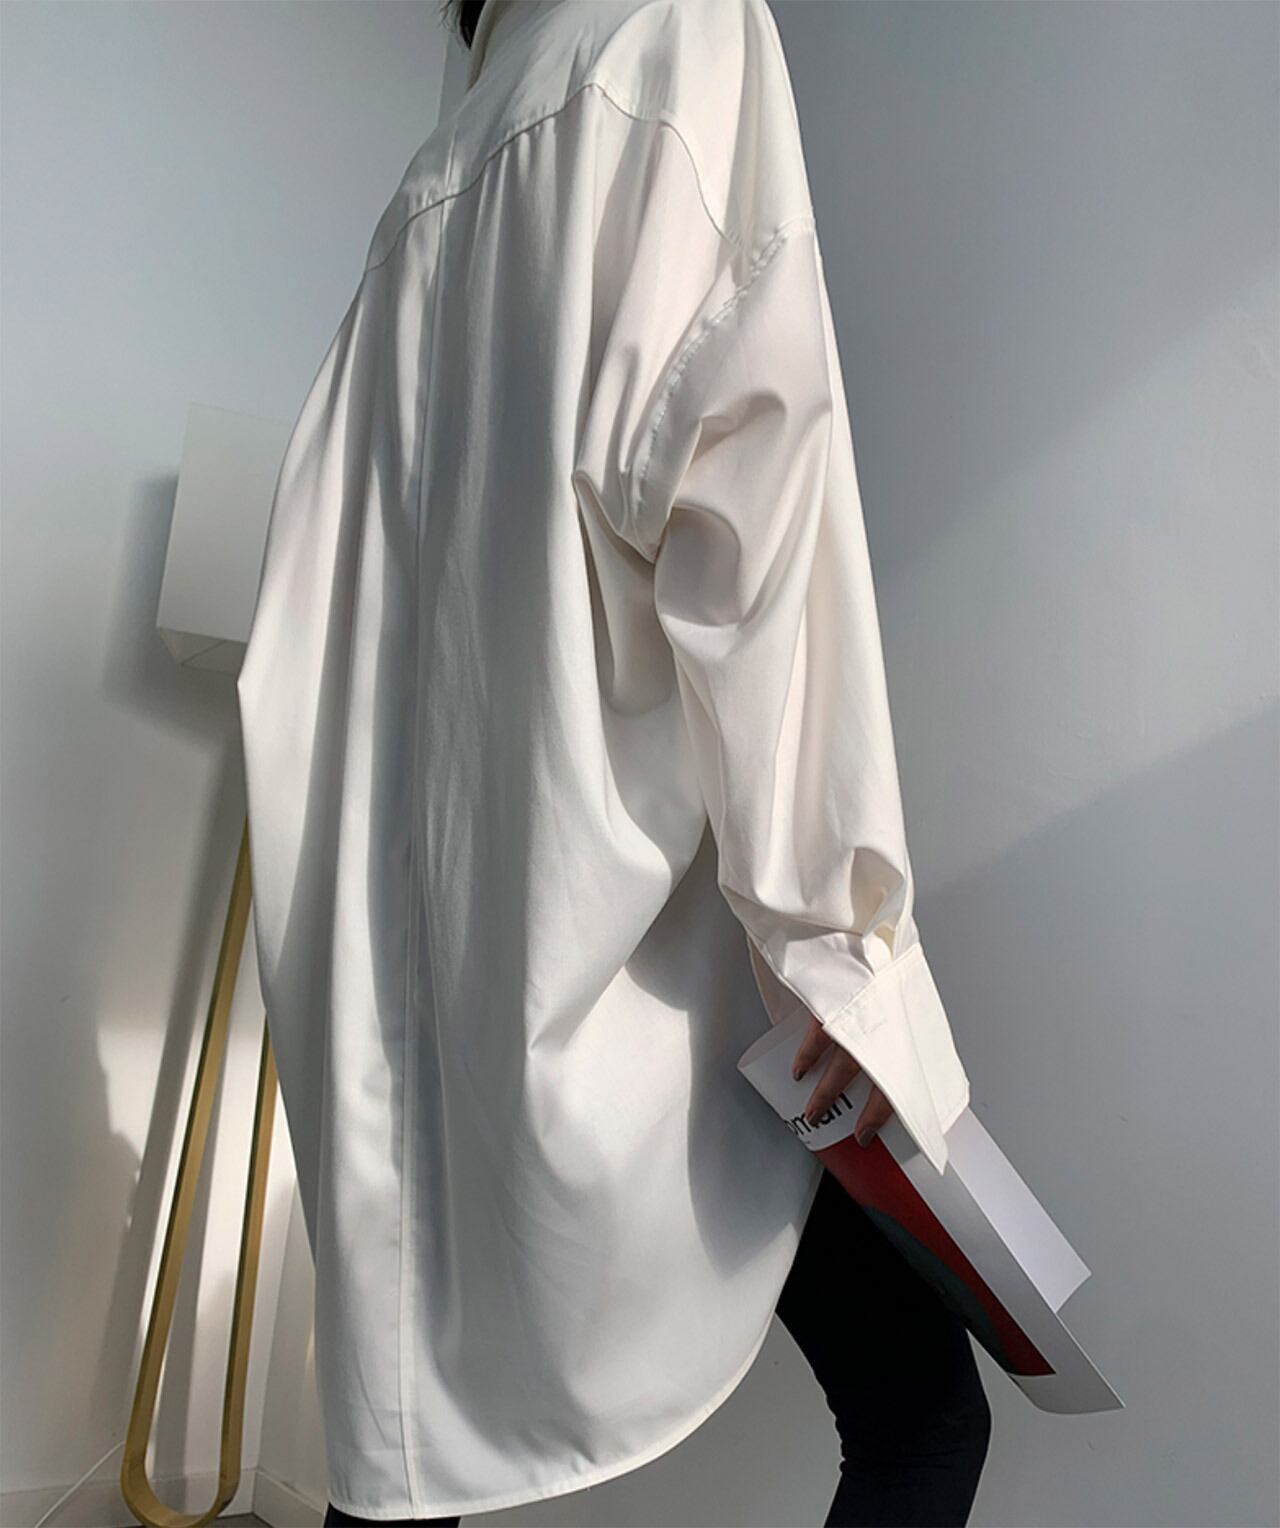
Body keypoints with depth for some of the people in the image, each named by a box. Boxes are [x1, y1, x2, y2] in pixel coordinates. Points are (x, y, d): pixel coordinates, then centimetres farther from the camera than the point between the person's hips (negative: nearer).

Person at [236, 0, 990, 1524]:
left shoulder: (425, 194, 21)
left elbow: (302, 641, 17)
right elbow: (732, 496, -14)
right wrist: (827, 925, -14)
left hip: (425, 954, 8)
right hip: (631, 934, -7)